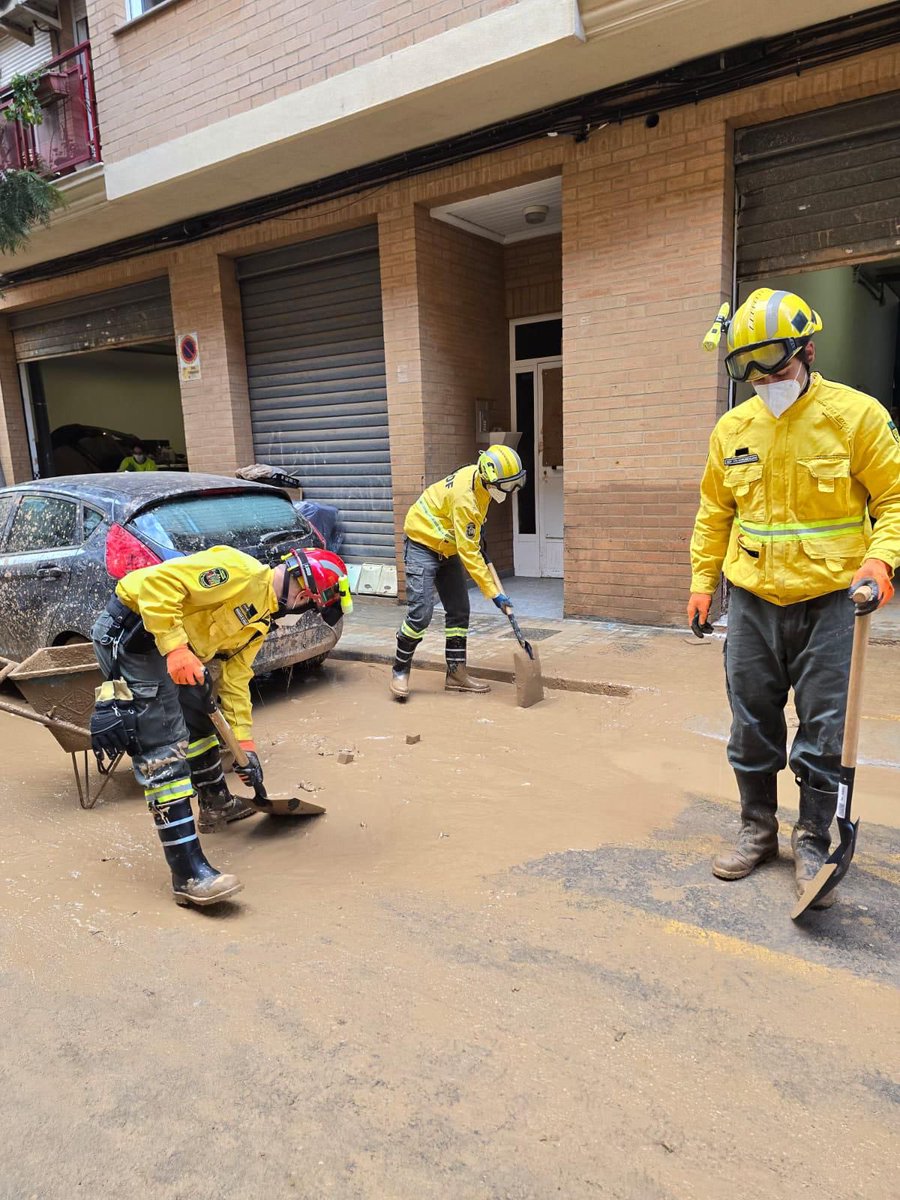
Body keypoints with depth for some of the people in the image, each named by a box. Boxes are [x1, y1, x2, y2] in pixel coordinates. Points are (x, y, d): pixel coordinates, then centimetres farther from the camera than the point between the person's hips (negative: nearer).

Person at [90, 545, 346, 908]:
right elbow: (156, 581, -26)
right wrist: (175, 647, -29)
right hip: (131, 632, -11)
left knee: (200, 720, 23)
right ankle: (189, 875, -14)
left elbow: (234, 679, 16)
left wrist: (243, 742, 13)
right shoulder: (242, 571, -18)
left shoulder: (260, 621, 12)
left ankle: (217, 806, 47)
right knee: (165, 747, -14)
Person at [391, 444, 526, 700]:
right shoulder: (464, 498, -32)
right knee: (420, 613, -15)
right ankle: (400, 671, 3)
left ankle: (456, 673, 11)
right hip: (422, 544, -9)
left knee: (459, 611, 4)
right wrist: (494, 594, -29)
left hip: (447, 548, 9)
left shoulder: (479, 476, -7)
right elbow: (469, 554, -31)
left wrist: (476, 531, 20)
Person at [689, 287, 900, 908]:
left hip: (827, 603, -3)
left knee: (822, 733, 3)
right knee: (752, 726, 11)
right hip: (752, 603, 4)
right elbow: (715, 512, 15)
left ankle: (813, 844, 21)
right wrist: (702, 582, 11)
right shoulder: (733, 428, 7)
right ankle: (758, 830, 29)